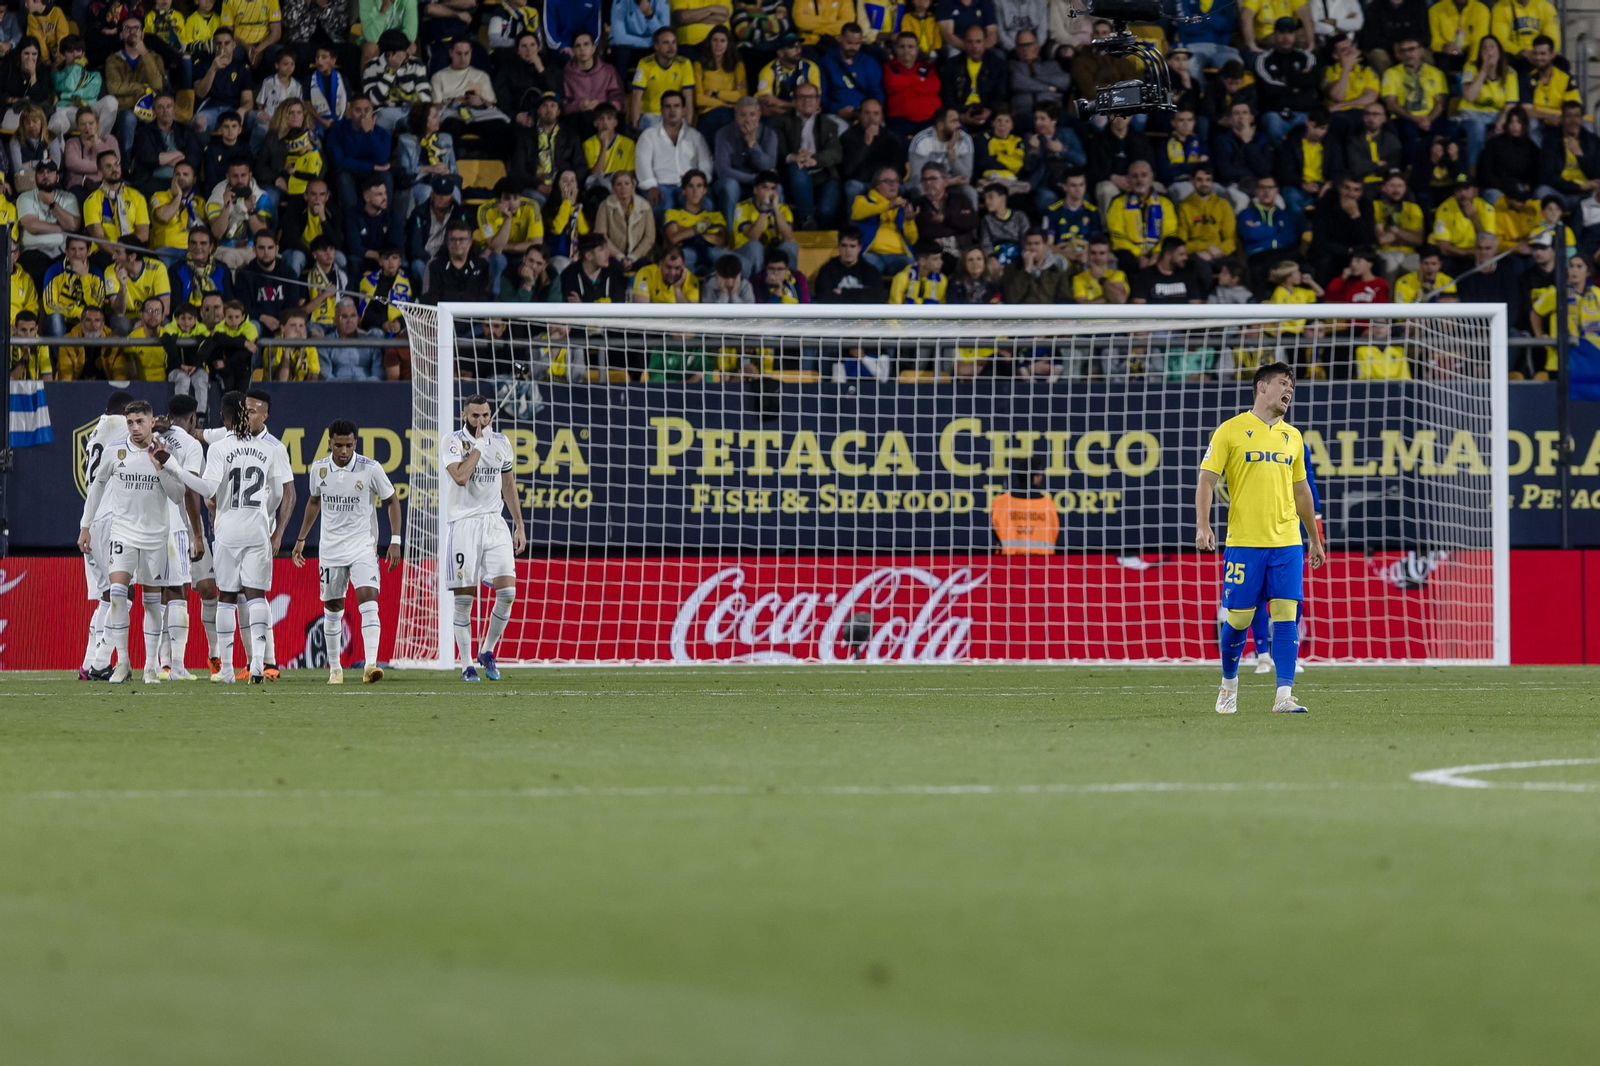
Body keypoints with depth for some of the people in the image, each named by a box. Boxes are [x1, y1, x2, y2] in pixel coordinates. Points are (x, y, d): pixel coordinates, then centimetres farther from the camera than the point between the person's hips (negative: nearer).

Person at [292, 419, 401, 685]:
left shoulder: (370, 469, -9)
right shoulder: (319, 469, 0)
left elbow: (392, 500, 2)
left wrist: (395, 541, -4)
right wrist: (301, 539, 22)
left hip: (363, 545, -3)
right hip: (330, 548, 3)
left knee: (368, 600, -19)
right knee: (332, 608, 9)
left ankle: (370, 665, -28)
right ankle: (334, 667, 24)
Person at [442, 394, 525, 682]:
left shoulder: (501, 442, 10)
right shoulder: (453, 441, -6)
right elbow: (460, 476, -22)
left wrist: (519, 526, 16)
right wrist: (479, 443, -14)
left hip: (494, 523, 4)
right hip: (464, 525, -4)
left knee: (507, 593, -8)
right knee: (463, 600, -3)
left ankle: (487, 652, 11)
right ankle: (467, 665, 6)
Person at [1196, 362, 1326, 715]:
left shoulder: (1292, 437, 14)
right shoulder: (1231, 431, 0)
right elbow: (1207, 480, -3)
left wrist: (1315, 540, 24)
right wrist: (1202, 525, -16)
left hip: (1287, 542, 4)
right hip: (1244, 541, -4)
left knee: (1286, 615, -6)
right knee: (1239, 617, 0)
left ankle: (1284, 695, -8)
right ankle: (1229, 682, 23)